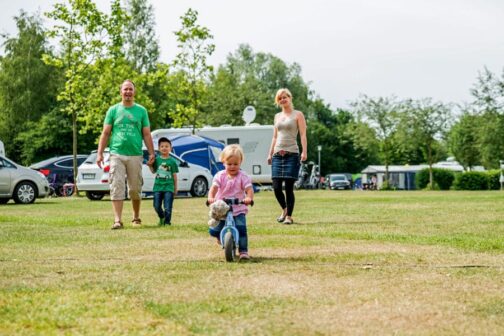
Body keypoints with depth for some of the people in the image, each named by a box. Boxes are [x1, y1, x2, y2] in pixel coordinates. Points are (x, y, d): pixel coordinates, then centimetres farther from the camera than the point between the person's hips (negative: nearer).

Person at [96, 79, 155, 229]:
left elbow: (146, 134, 9)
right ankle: (118, 220, -11)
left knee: (135, 189, 7)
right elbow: (105, 133, 7)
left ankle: (136, 217, 24)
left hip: (135, 155, 1)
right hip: (117, 154, -1)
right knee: (117, 187, -8)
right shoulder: (113, 110, 8)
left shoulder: (141, 111, 10)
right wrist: (100, 153, -1)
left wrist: (151, 153, 0)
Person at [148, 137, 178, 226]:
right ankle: (161, 217, 30)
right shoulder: (157, 160, 6)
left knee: (168, 207, -6)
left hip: (169, 187, -3)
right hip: (158, 186, 3)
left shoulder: (172, 161, 0)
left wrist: (175, 188, 5)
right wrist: (150, 165, -3)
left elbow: (174, 175, 4)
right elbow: (153, 171, 16)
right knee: (157, 206, 5)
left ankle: (167, 221, 7)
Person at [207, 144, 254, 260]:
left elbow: (249, 189, -15)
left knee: (241, 228, -22)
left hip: (238, 210, -2)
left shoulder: (243, 176, -3)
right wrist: (211, 197, -35)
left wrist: (249, 197, -37)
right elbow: (214, 187, -14)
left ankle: (243, 251, -13)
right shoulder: (220, 176, 0)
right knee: (213, 231, -2)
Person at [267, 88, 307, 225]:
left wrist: (304, 151, -14)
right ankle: (284, 209, 22)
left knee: (289, 187, -7)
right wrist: (270, 153, 15)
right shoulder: (277, 116, 18)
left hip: (292, 154, -4)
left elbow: (303, 134, -3)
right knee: (276, 187, -2)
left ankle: (289, 216, 2)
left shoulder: (298, 115, 4)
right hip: (277, 155, 4)